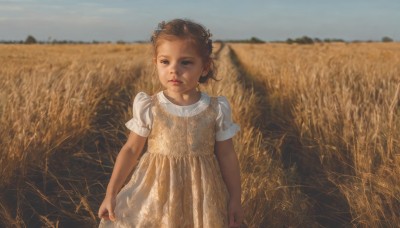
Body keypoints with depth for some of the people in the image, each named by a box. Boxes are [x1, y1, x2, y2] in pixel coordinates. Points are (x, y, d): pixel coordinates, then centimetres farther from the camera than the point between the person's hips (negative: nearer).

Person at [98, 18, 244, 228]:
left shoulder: (216, 110, -9)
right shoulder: (148, 108, -9)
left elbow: (227, 156, 0)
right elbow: (130, 150, -1)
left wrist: (235, 199, 2)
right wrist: (111, 193, -2)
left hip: (201, 197, 0)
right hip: (156, 193, 0)